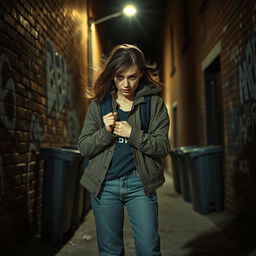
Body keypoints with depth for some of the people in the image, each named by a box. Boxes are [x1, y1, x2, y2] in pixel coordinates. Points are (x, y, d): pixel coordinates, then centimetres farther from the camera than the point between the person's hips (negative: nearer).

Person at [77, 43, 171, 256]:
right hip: (104, 184, 2)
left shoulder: (154, 103, 0)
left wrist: (132, 133, -19)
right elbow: (83, 147, 2)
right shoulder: (97, 105, 4)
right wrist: (105, 132, -16)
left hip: (139, 183, -1)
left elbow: (163, 147, -5)